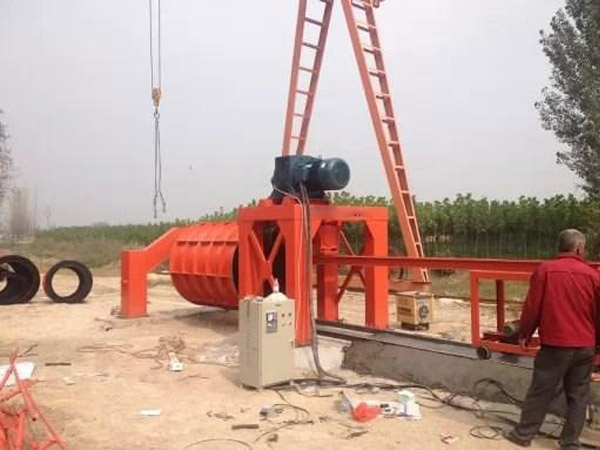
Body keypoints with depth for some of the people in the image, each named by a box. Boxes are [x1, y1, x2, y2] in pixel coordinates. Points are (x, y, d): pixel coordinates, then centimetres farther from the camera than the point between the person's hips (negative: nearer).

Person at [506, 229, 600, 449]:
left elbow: (532, 307, -6)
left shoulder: (544, 270, -8)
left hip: (555, 344, -2)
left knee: (540, 392, 8)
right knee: (578, 396, 13)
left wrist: (524, 334, 8)